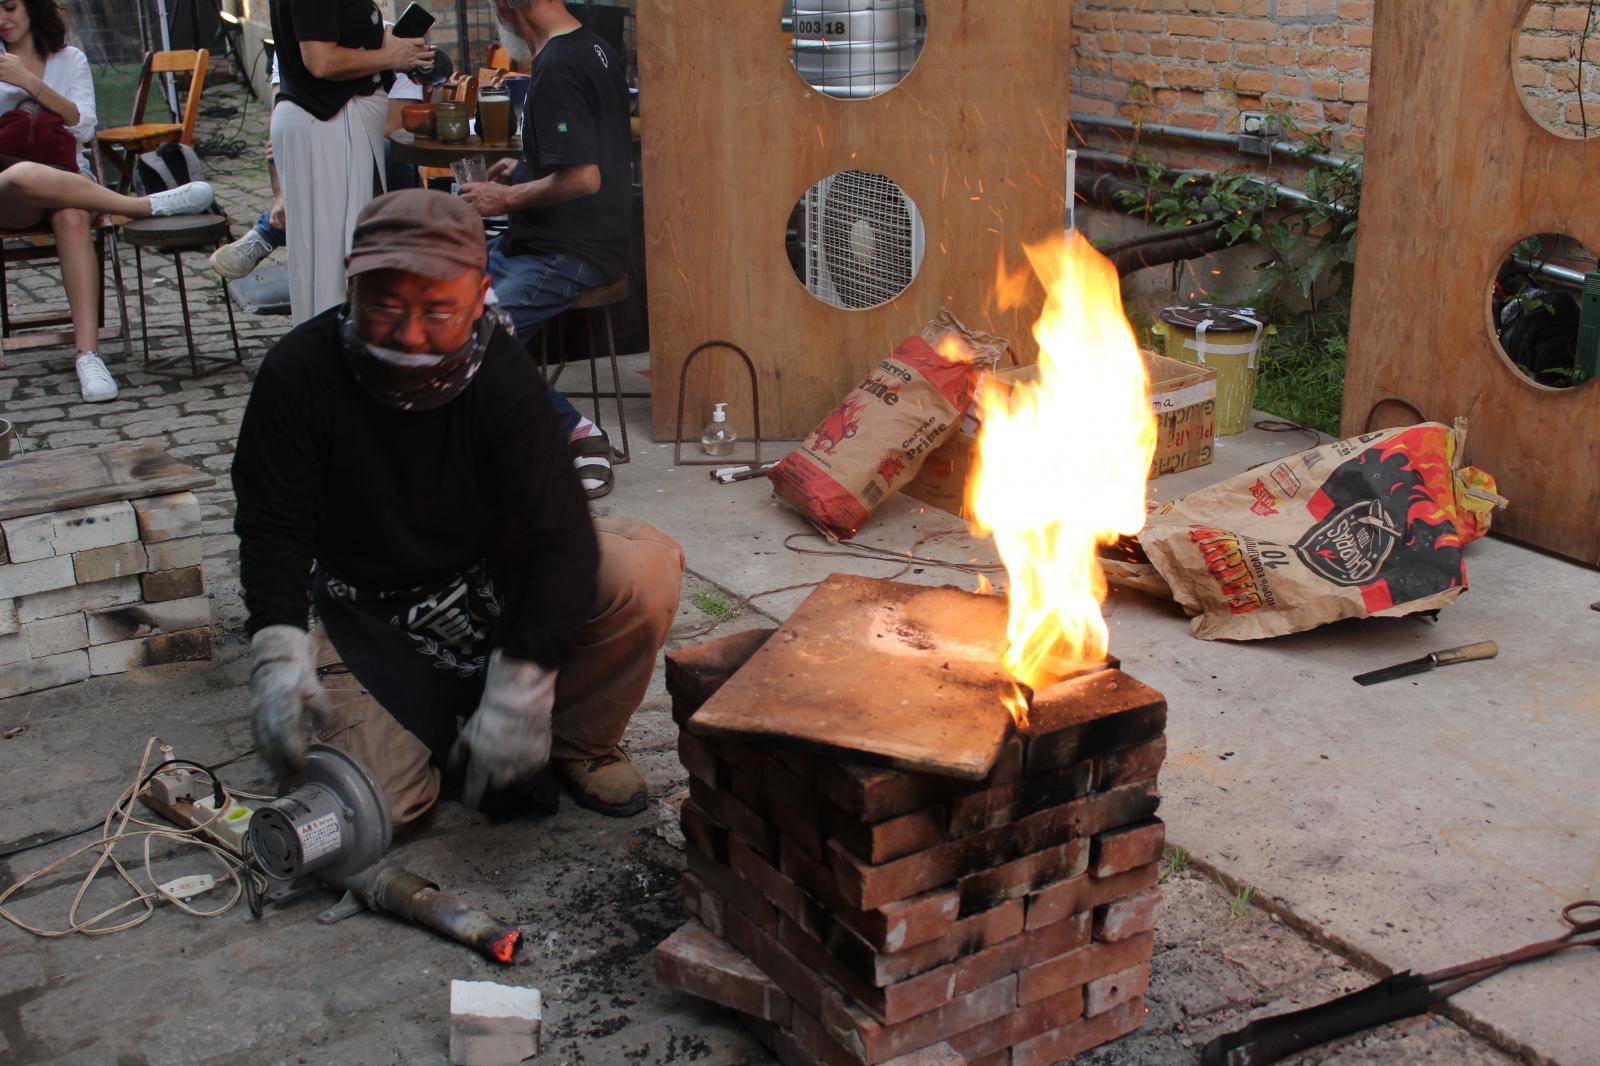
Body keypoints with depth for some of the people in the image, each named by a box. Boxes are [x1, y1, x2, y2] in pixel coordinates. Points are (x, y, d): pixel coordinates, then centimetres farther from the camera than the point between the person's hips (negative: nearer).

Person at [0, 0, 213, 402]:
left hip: (66, 177, 0)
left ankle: (88, 354, -47)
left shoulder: (69, 59, 17)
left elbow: (84, 126, 1)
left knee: (71, 218, -37)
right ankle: (149, 206, -31)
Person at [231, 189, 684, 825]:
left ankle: (577, 743, 0)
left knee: (646, 569, -27)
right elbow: (274, 527, -13)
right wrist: (277, 645, -32)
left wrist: (521, 685, -35)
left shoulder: (500, 372, -20)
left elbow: (561, 534, -25)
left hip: (497, 572, 1)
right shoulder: (300, 373, -19)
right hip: (368, 601, 0)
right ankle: (437, 702, 16)